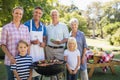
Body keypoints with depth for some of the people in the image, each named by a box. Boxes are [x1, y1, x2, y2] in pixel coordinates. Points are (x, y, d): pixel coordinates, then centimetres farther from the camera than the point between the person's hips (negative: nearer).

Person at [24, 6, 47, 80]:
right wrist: (31, 42, -21)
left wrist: (44, 43, -5)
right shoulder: (27, 24, -6)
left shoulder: (43, 26, 8)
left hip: (40, 50, 5)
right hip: (30, 49, -5)